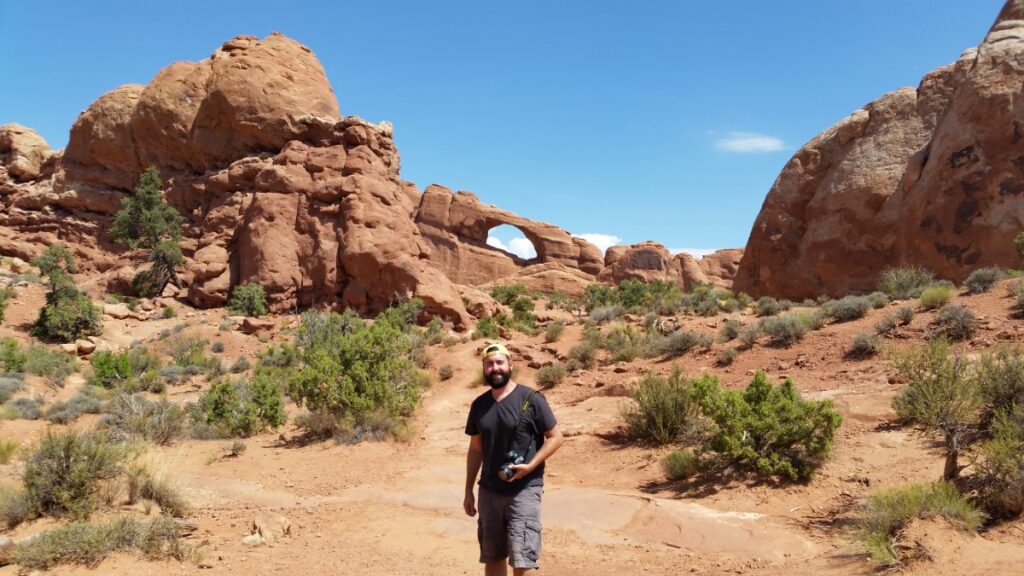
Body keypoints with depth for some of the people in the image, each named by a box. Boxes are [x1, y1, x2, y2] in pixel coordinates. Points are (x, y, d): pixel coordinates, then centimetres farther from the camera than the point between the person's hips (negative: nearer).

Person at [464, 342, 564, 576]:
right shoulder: (479, 404, 6)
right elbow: (475, 449, 13)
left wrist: (530, 466, -18)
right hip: (489, 491, 5)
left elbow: (555, 437, -6)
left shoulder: (531, 399, -9)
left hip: (524, 490, -5)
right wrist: (468, 491, 12)